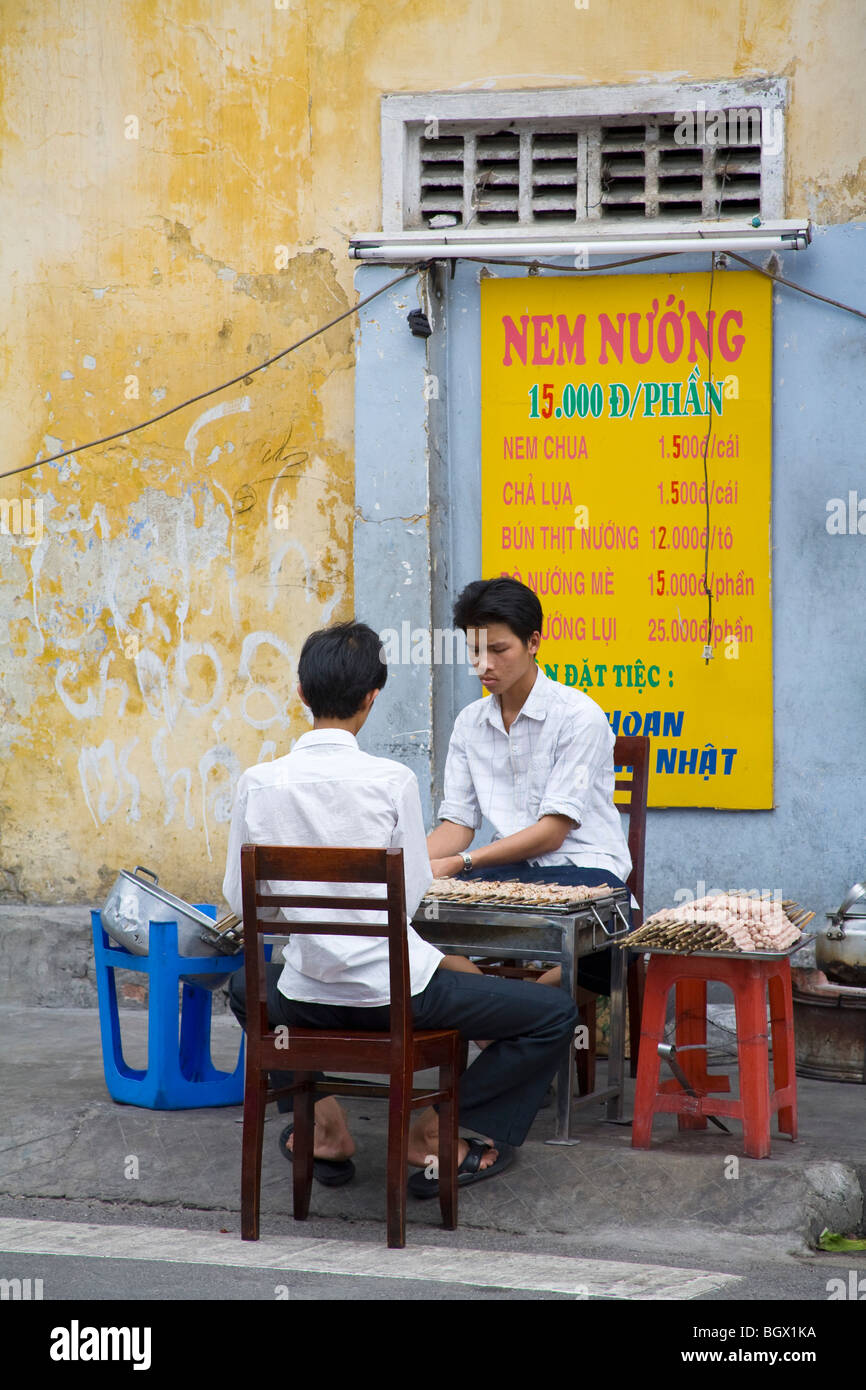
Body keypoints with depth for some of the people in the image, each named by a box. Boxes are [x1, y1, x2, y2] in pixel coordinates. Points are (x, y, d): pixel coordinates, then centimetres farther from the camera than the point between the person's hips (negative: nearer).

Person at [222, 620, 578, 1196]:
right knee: (555, 1014, 11)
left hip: (311, 996, 4)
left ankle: (323, 1126, 28)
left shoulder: (259, 782, -6)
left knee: (247, 987, 39)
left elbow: (240, 899, 3)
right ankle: (436, 1136, 9)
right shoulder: (392, 780, -13)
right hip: (397, 992, -4)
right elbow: (411, 897, -5)